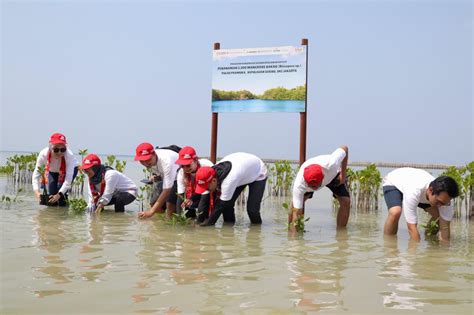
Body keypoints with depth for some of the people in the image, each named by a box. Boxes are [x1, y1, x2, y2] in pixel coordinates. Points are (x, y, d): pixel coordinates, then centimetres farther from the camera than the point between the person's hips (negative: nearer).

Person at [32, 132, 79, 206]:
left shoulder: (69, 155, -40)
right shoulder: (43, 154, -35)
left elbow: (68, 180, -40)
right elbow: (36, 174, -33)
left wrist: (59, 195, -49)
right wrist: (36, 191, -48)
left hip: (70, 169, -2)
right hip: (52, 170, 2)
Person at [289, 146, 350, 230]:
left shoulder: (331, 164, -47)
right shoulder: (299, 184, -44)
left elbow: (345, 148, -26)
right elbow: (296, 213, -39)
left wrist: (343, 175, -22)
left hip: (333, 175, 1)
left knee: (346, 201, -17)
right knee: (296, 202, -23)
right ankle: (290, 230, -7)